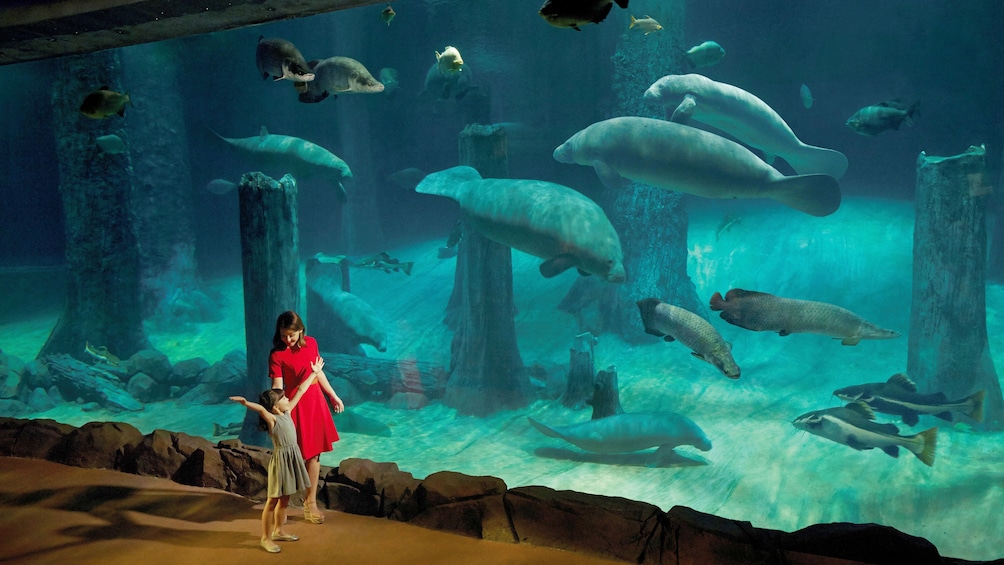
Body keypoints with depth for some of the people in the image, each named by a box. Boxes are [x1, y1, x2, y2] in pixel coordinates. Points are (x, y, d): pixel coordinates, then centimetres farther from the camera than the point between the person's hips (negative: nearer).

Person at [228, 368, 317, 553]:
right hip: (281, 459, -8)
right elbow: (261, 409, -37)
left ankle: (278, 531, 32)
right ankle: (265, 538, 10)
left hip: (292, 458, 8)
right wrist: (246, 403, -57)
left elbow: (300, 391, 11)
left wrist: (314, 373, 16)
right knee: (273, 500, 1)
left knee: (284, 499, 18)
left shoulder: (287, 413, 6)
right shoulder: (272, 419, -15)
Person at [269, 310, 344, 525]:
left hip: (315, 404, 5)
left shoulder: (311, 343, 1)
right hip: (294, 407, -5)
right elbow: (277, 389, -18)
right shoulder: (276, 355, -14)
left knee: (314, 454, 11)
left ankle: (310, 502, 23)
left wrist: (333, 396, 18)